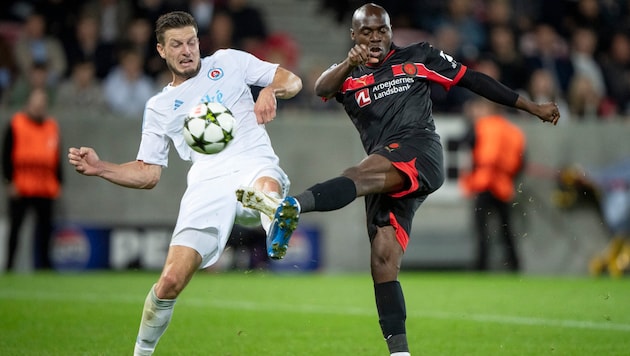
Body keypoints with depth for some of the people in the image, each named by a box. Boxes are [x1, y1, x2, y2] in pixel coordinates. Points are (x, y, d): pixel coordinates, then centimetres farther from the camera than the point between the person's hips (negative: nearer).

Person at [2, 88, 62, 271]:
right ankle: (10, 263, 6)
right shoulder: (16, 124, 0)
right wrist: (9, 181, -8)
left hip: (46, 188, 3)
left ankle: (44, 263, 12)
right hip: (20, 189, -3)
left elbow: (57, 158, 16)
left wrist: (59, 181, 13)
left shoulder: (52, 126, 11)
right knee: (15, 227, 1)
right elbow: (7, 155, -2)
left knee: (45, 227, 4)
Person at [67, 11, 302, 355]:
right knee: (170, 281, -14)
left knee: (267, 188, -43)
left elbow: (292, 80, 19)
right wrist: (100, 168, 6)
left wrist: (270, 90, -5)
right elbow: (147, 174, 22)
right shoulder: (158, 107, 24)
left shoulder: (228, 62, 22)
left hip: (254, 166, -1)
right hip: (207, 185, 1)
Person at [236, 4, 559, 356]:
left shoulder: (418, 58, 15)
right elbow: (322, 88, -5)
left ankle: (290, 207, -58)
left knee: (359, 177, -32)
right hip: (386, 180, 5)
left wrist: (533, 107, 20)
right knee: (383, 258, -7)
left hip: (419, 152, -5)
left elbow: (474, 80, 19)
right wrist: (349, 65, -28)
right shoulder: (348, 78, 18)